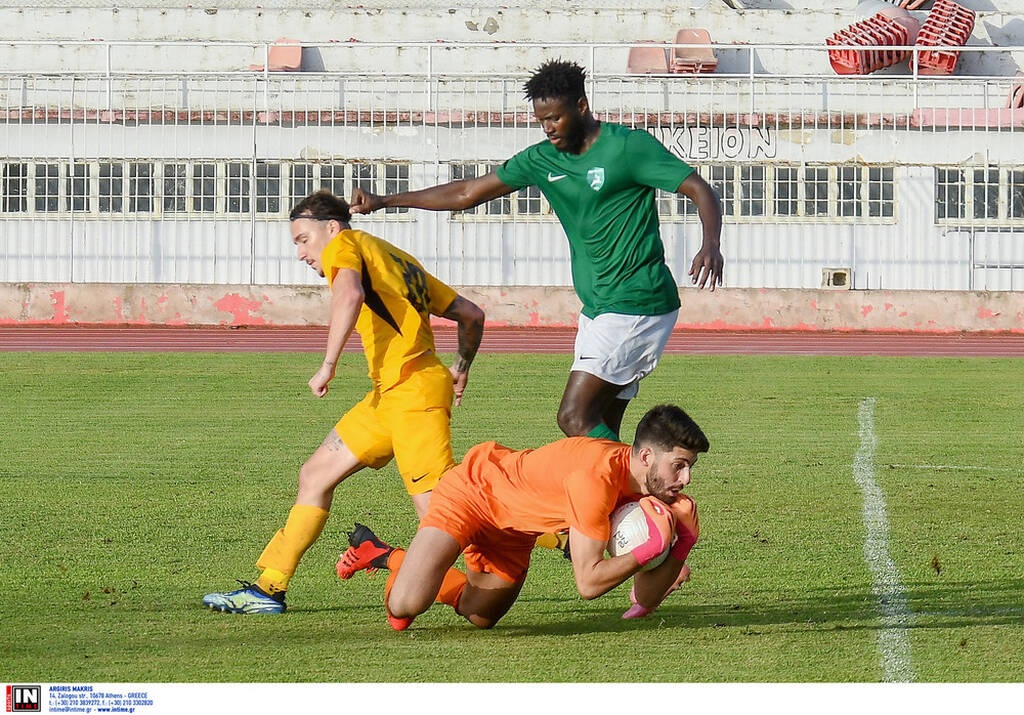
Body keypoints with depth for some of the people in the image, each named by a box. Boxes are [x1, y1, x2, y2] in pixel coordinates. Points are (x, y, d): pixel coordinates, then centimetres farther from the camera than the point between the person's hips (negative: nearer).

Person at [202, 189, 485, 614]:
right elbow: (471, 315, 25)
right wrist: (460, 370, 38)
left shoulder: (344, 244, 2)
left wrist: (328, 365, -19)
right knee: (315, 475, 14)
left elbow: (350, 293, -23)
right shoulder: (398, 260, 26)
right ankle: (269, 587, 17)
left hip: (412, 390, -10)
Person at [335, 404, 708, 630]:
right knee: (407, 603, -24)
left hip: (513, 530, 8)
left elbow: (646, 600, -12)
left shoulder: (648, 478, -15)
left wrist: (681, 547, -27)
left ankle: (388, 557, 40)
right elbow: (587, 582, -39)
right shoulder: (597, 479, -40)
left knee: (481, 616, 23)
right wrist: (648, 549, -39)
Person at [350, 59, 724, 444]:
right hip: (597, 310, 8)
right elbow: (468, 193, 14)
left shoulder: (629, 146, -9)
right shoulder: (542, 160, 10)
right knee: (600, 432, 3)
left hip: (636, 307, -8)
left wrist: (711, 244, -33)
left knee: (575, 419, -17)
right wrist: (383, 201, 10)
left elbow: (701, 191, -13)